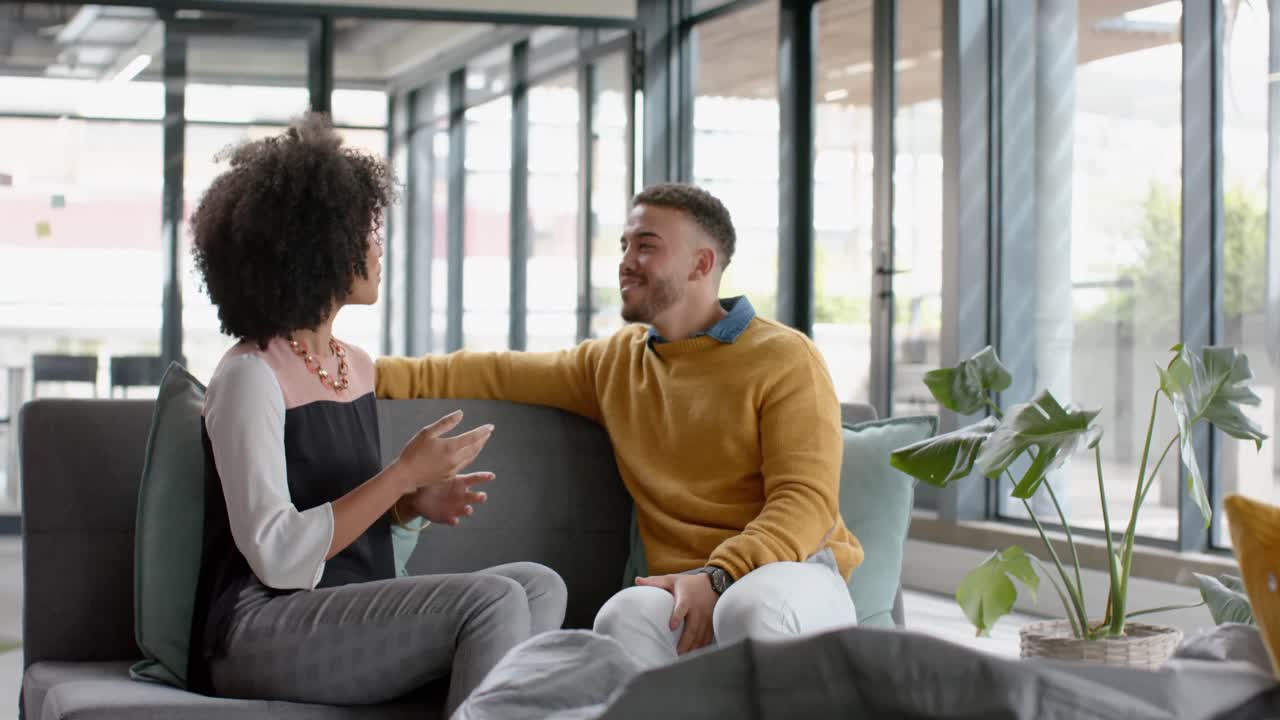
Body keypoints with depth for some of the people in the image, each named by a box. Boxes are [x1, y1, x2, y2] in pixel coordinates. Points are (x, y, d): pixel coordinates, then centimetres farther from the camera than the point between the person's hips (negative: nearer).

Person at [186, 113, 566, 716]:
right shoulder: (249, 377, -10)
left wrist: (414, 503, 4)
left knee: (539, 584, -12)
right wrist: (404, 473, -15)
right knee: (493, 600, -24)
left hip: (355, 616, 8)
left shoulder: (357, 367, 15)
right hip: (264, 630, -8)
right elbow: (276, 557, -17)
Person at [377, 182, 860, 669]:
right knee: (624, 616, -33)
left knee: (750, 609, -40)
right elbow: (493, 375, 20)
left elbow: (807, 500, -10)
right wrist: (373, 375, 11)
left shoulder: (784, 359, -1)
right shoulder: (614, 363, 18)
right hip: (689, 589, 3)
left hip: (798, 569, -3)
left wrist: (717, 577, -24)